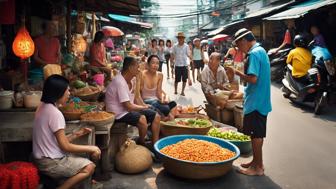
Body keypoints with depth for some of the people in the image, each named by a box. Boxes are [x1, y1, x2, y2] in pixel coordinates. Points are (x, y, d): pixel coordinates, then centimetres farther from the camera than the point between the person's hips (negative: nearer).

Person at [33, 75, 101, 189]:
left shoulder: (43, 107, 7)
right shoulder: (54, 113, -22)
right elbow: (65, 146, -18)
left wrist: (76, 135, 5)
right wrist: (92, 148, -10)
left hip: (43, 158, 9)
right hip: (50, 162, -9)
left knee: (84, 161, 16)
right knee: (89, 167, -10)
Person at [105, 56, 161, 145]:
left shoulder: (132, 79, 4)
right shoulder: (120, 82, -25)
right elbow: (128, 106, -22)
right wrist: (144, 107, -9)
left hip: (128, 108, 9)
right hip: (118, 113, -9)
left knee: (156, 116, -1)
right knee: (142, 119, -32)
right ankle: (141, 144, -4)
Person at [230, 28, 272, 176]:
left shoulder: (254, 54, -18)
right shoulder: (261, 50, 13)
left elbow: (253, 79, -26)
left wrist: (237, 72, -14)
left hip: (255, 101, -10)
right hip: (261, 100, 10)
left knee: (256, 134, 0)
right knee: (257, 134, 17)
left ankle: (258, 167, 10)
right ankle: (256, 161, 28)